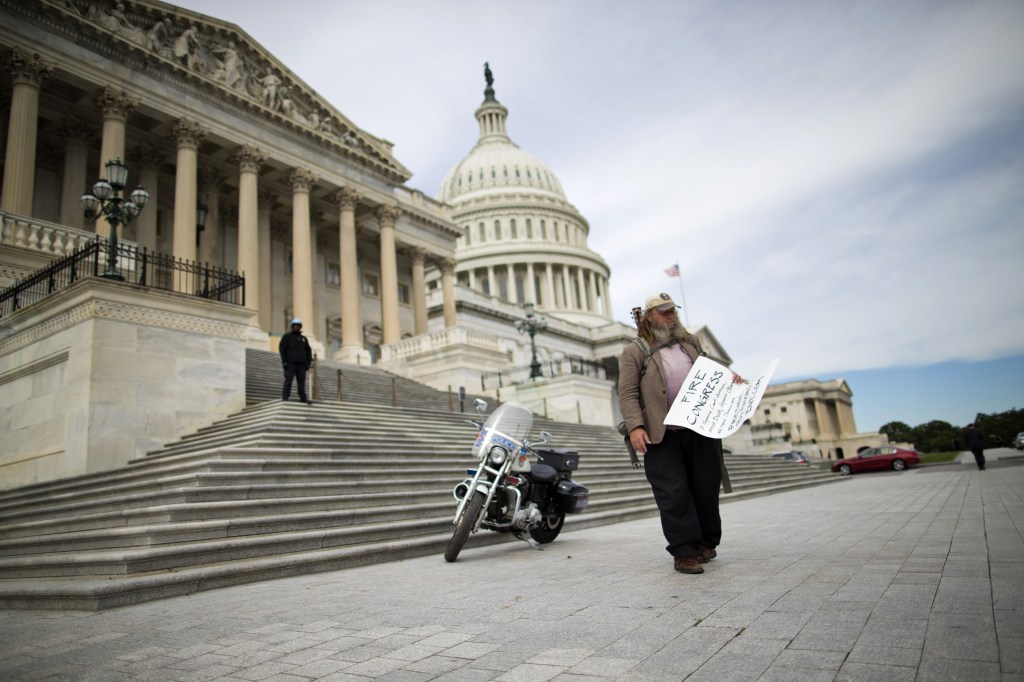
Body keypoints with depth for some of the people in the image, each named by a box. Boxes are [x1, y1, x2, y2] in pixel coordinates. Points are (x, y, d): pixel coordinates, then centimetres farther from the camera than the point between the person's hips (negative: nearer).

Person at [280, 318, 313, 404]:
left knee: (302, 381, -2)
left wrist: (308, 363, 7)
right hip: (290, 363, -4)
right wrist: (284, 361, -12)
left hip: (301, 364, 4)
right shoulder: (287, 336, 5)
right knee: (288, 380, -9)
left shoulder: (304, 339, 18)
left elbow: (308, 351, 18)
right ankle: (285, 398, -11)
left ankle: (303, 398, -3)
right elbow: (282, 348, -2)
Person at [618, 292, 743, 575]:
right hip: (663, 435, -4)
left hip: (702, 429, 5)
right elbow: (627, 394, -5)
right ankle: (684, 552, 4)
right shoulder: (634, 352, 1)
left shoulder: (690, 342, 18)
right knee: (674, 493, -6)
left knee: (706, 489, 10)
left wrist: (728, 379, 6)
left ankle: (706, 543, 27)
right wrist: (635, 426, -18)